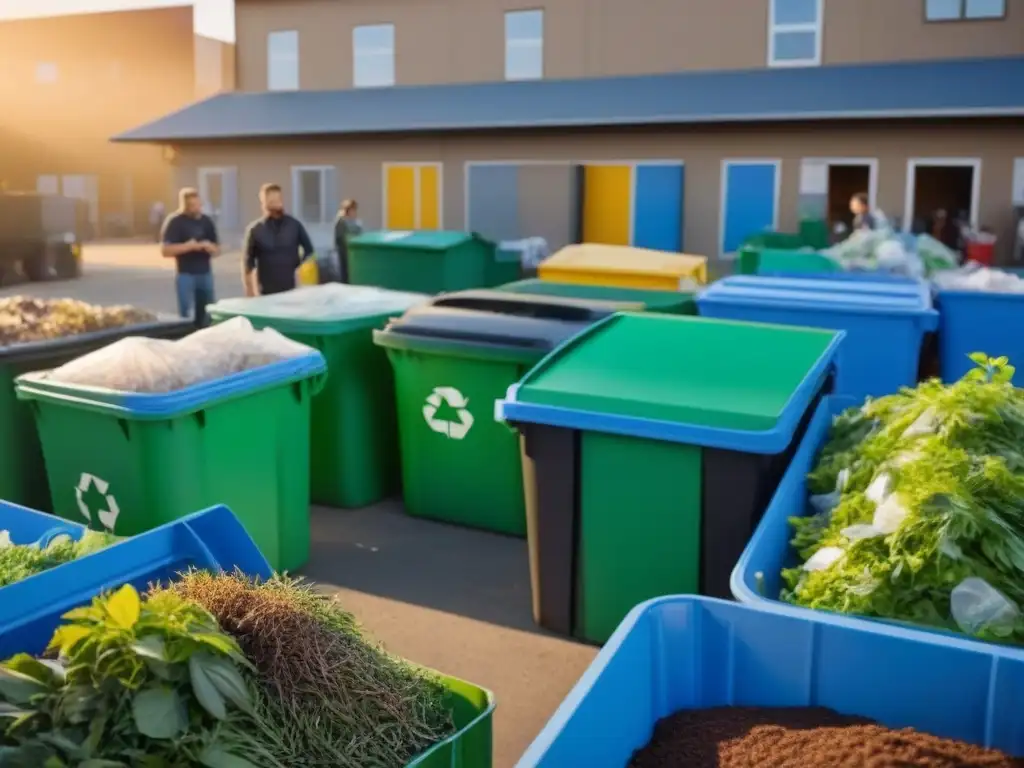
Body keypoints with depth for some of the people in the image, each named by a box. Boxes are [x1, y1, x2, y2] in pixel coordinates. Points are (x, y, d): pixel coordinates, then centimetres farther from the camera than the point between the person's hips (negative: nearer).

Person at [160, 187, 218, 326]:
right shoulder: (175, 222, -5)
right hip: (186, 275, -5)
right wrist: (188, 246, -22)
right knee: (186, 314, -6)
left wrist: (209, 247, -9)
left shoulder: (207, 221, 10)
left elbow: (217, 250, 13)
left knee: (206, 315, 6)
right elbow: (165, 250, -12)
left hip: (205, 274, 5)